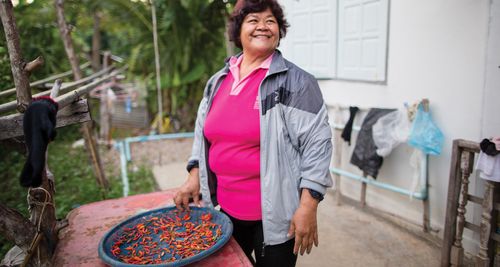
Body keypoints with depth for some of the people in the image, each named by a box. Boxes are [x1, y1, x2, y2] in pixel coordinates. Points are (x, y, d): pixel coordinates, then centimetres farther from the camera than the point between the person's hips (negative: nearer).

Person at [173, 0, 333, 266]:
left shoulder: (296, 82, -12)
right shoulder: (217, 81, 6)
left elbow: (316, 142, -14)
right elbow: (203, 133, 15)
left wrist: (307, 207, -17)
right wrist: (194, 178, 7)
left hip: (274, 213, -5)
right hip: (226, 207, 6)